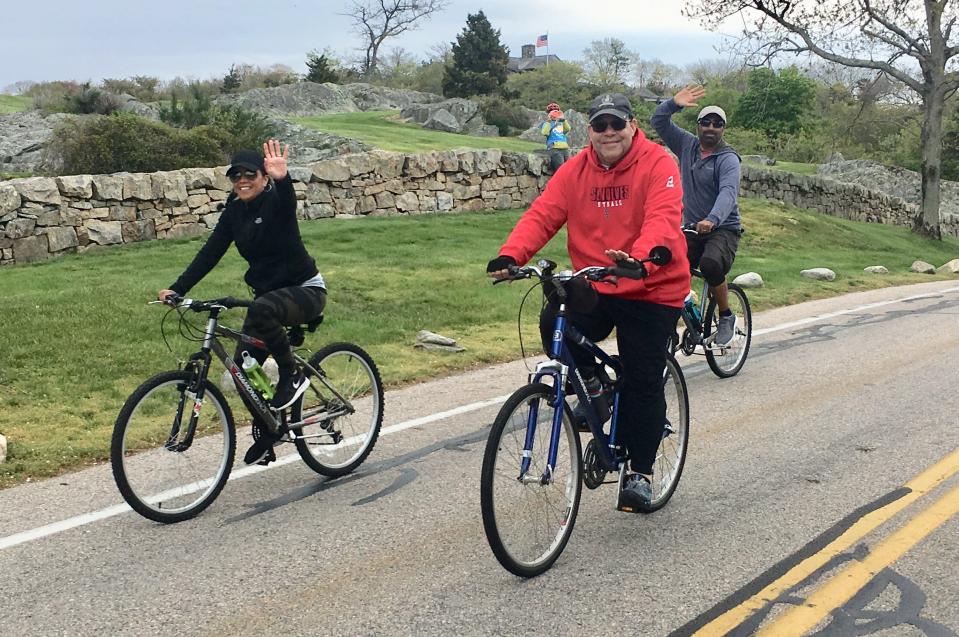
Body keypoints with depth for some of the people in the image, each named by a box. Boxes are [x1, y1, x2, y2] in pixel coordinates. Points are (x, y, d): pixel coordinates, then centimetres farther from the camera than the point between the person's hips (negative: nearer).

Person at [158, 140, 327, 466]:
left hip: (305, 290, -7)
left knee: (263, 309, -39)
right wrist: (177, 289, -11)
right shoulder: (234, 211, 3)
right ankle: (265, 438, 17)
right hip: (267, 294, 7)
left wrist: (282, 178, -64)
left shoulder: (276, 201, -15)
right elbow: (210, 252, -2)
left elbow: (287, 202, -41)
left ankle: (292, 376, -17)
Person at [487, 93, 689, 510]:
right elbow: (542, 215, -8)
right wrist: (511, 255, -26)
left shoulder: (658, 164, -10)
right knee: (555, 324, -24)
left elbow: (662, 220, -25)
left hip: (651, 290, -3)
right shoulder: (575, 170, 2)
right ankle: (593, 385, 6)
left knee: (643, 384, -2)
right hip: (594, 287, 3)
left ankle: (640, 471, 17)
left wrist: (638, 259, -45)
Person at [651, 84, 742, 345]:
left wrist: (711, 220, -46)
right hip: (691, 229, 5)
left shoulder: (728, 159, -9)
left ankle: (727, 318, -11)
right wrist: (674, 103, -16)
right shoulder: (687, 145, 7)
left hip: (723, 229, -5)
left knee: (711, 265, -33)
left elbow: (728, 193, -27)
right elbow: (658, 121, 5)